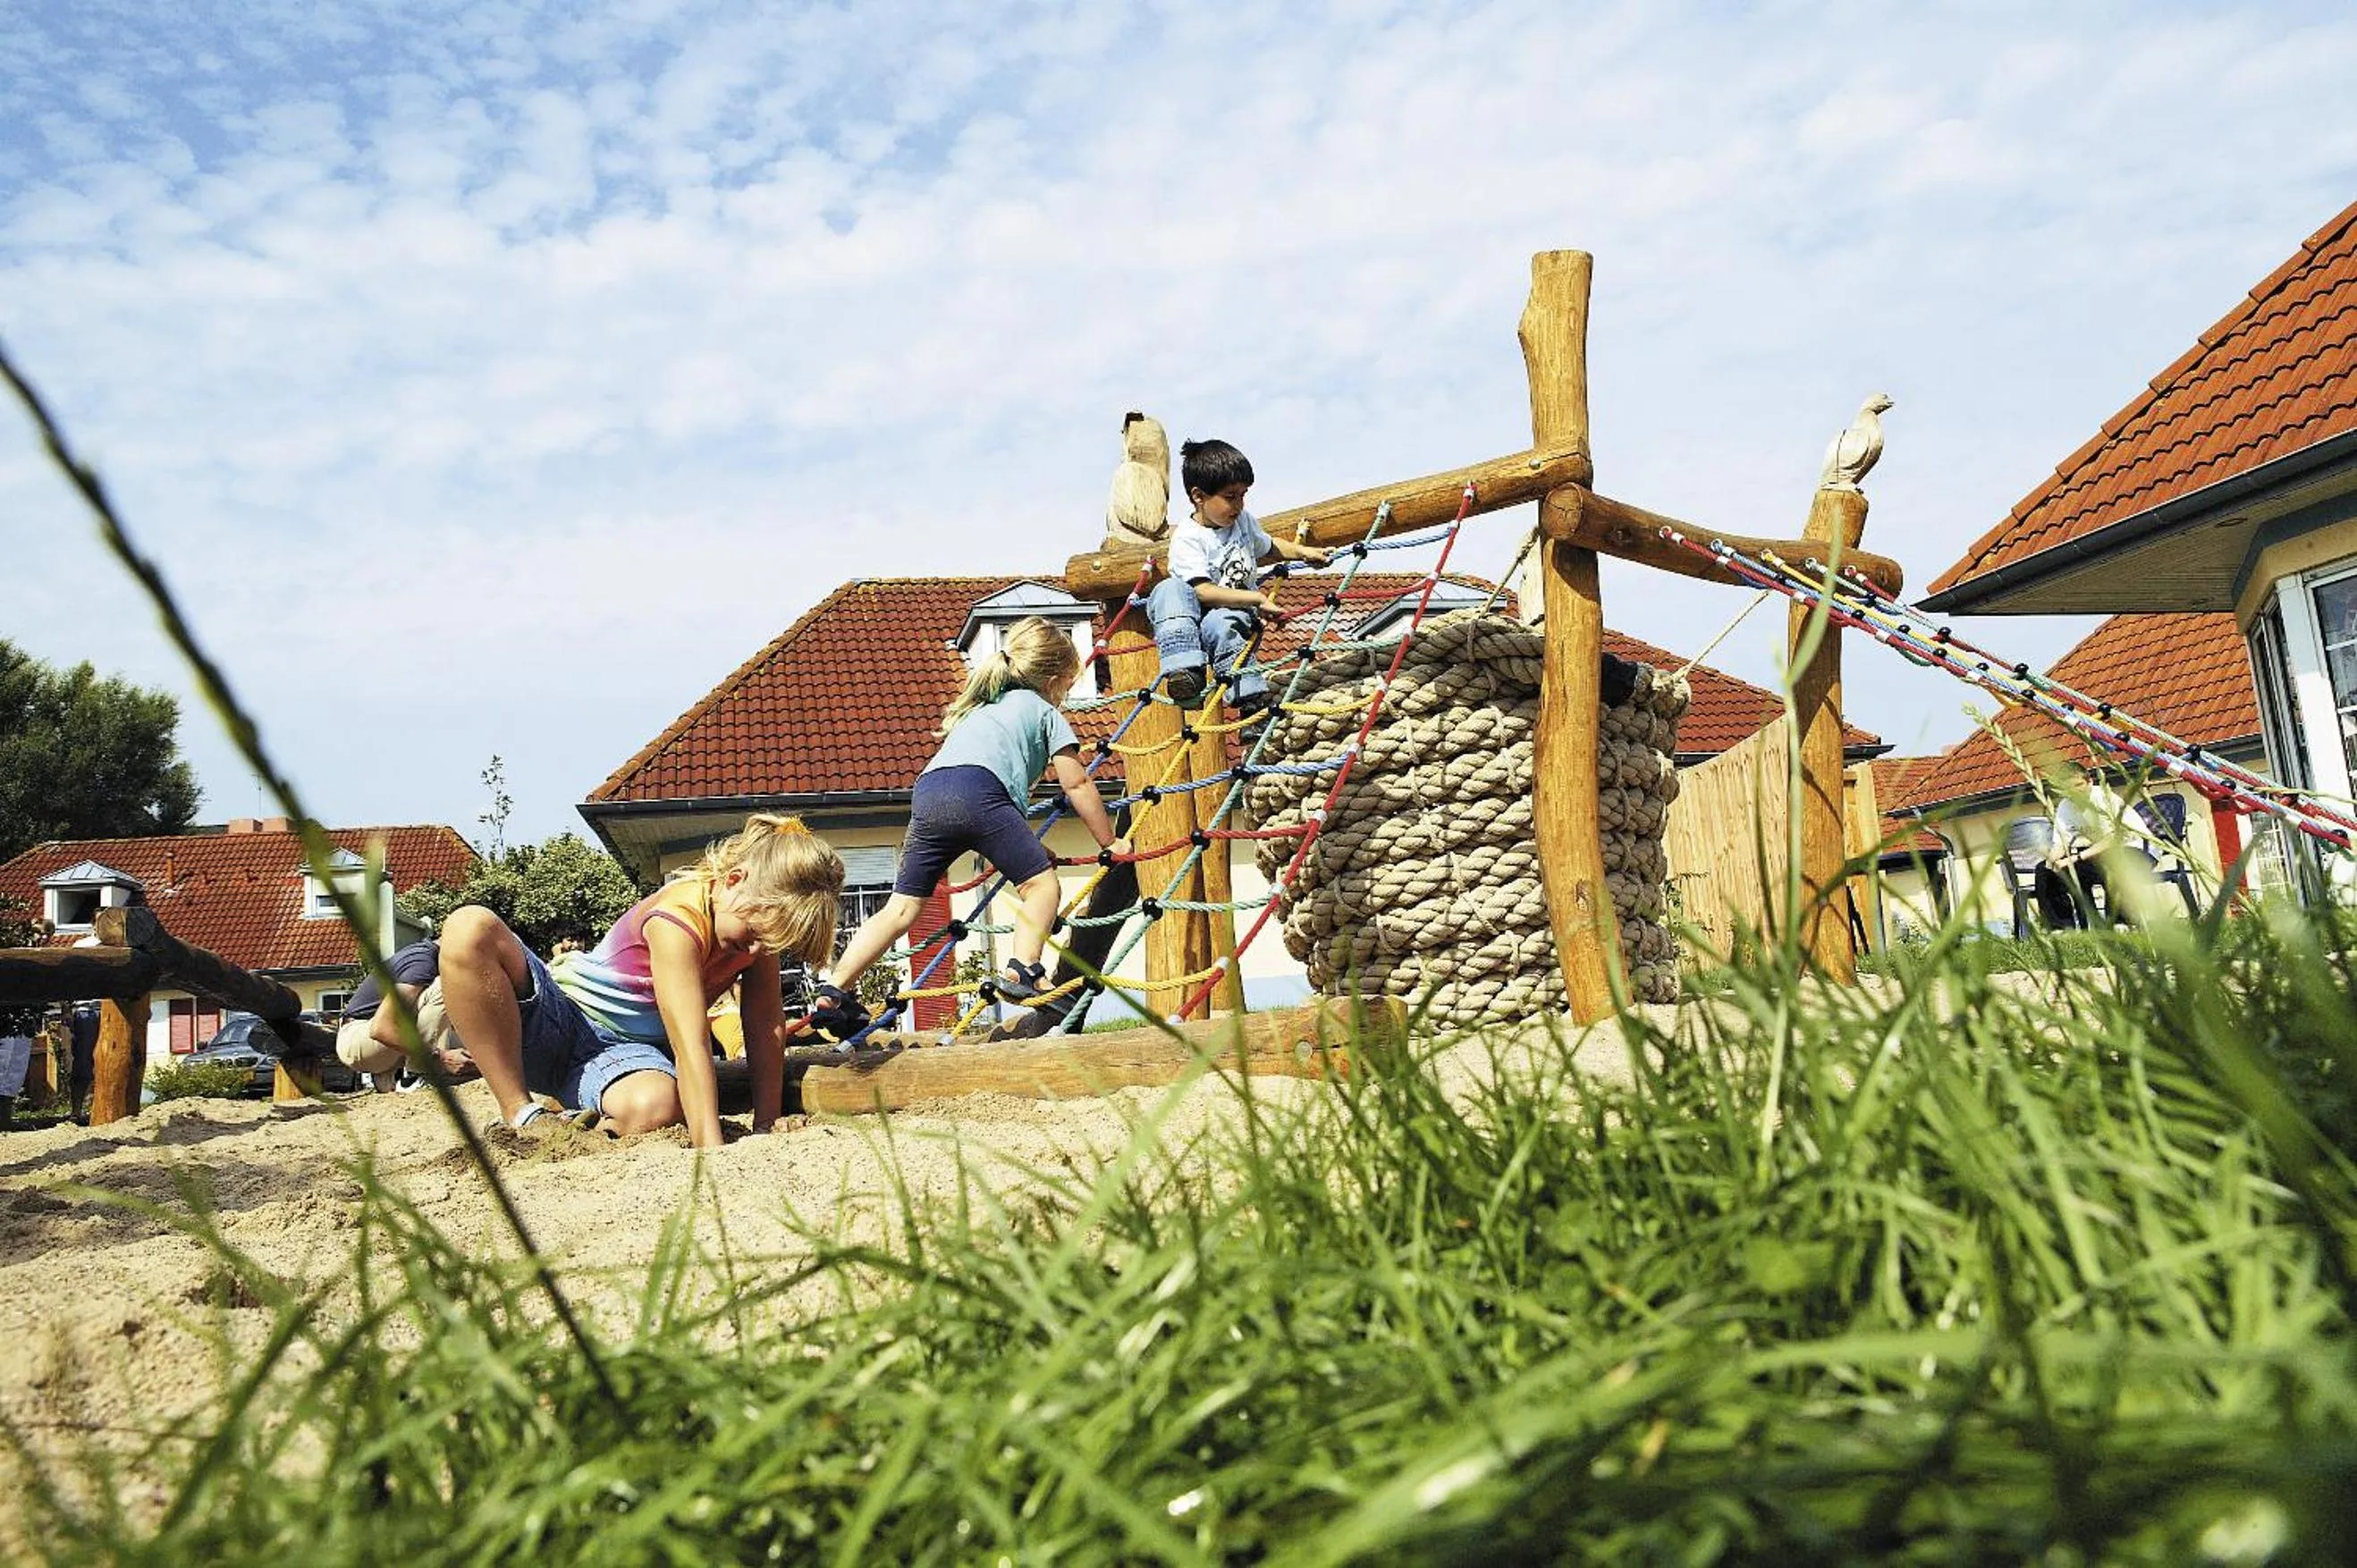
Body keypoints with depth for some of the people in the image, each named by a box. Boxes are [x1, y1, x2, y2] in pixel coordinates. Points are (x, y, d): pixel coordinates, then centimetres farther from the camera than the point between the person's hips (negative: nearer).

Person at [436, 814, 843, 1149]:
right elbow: (691, 1047, -35)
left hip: (633, 1049, 3)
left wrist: (766, 1127, -10)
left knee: (656, 1107, -39)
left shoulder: (763, 912, -7)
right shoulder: (678, 921, -27)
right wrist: (711, 1154, -42)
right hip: (565, 1023, -3)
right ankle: (521, 1115, -24)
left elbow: (767, 1026, -5)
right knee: (470, 929, -34)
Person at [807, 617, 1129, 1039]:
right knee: (1040, 881, 8)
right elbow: (1077, 785, 19)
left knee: (902, 906, 10)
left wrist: (1026, 845, 53)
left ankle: (833, 994, 4)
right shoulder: (1045, 711, 21)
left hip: (926, 793, 6)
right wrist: (1110, 842, 29)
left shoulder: (985, 704, 41)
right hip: (975, 790, -6)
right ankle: (1023, 972, -6)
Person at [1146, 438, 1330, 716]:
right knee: (1169, 589, -35)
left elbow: (1268, 547, 35)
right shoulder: (1187, 538, -11)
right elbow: (1204, 592, -23)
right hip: (1195, 620, -2)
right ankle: (1183, 669, -45)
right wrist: (1257, 598, -26)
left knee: (1218, 623, -37)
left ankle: (1247, 692, -41)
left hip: (1238, 613, 3)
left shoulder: (1244, 521, 11)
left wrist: (1303, 552, 20)